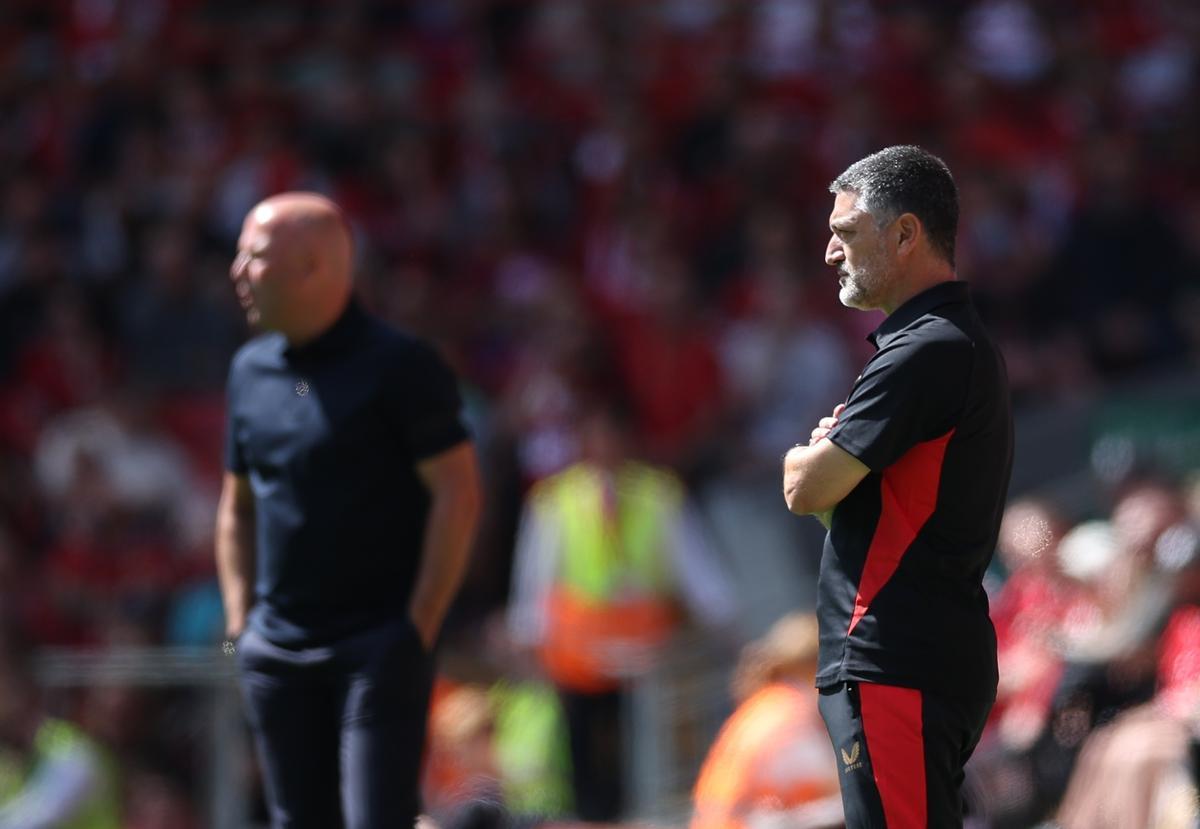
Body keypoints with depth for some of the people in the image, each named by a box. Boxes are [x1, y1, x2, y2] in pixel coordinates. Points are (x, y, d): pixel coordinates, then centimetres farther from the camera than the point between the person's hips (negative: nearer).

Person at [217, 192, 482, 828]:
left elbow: (458, 493, -9)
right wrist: (240, 623, 11)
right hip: (277, 651, 6)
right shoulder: (251, 369, 11)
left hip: (379, 648, -6)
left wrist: (418, 627, -12)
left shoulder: (398, 365, -7)